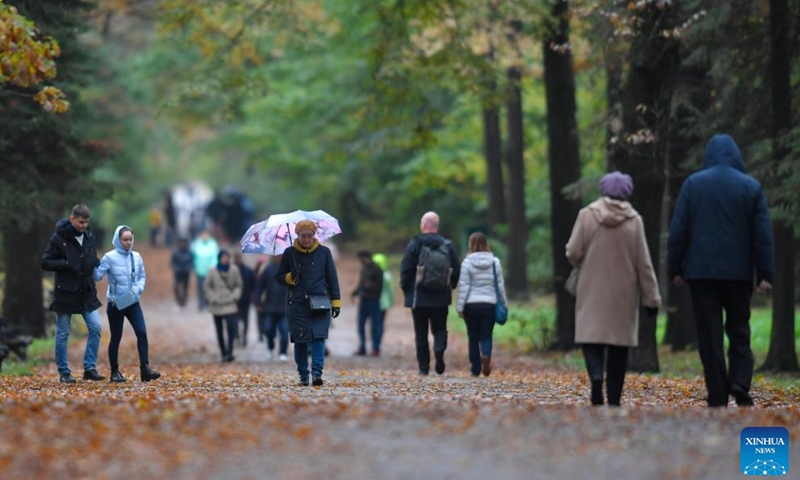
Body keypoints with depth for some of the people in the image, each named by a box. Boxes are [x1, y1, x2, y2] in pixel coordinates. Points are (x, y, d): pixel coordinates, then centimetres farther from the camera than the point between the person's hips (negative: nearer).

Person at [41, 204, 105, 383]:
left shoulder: (89, 236, 6)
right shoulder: (59, 238, -10)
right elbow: (45, 263, -9)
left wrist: (96, 263, -1)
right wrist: (67, 264, -22)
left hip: (87, 292, 4)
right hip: (65, 293, -4)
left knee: (95, 327, -5)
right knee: (62, 333, 3)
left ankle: (90, 368, 3)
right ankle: (64, 372, 13)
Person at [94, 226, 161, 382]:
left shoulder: (136, 257, 4)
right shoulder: (110, 257, -8)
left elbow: (142, 277, 11)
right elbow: (97, 276, -12)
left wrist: (138, 288, -8)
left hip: (133, 303, 3)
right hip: (115, 303, -3)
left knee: (142, 332, -11)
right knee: (116, 337, 5)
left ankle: (145, 368, -10)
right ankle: (114, 371, 15)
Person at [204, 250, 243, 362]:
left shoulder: (234, 270, -2)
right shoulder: (213, 271, -4)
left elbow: (238, 285, 9)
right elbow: (207, 286, 5)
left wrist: (235, 296, -5)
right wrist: (213, 298, -5)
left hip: (230, 305, -1)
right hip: (217, 306, 1)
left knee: (232, 328, -17)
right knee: (219, 331, 8)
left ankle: (229, 353, -18)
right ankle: (224, 353, 18)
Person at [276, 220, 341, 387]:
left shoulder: (324, 252, 6)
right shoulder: (289, 253, 6)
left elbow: (332, 278, 9)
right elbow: (279, 277, 11)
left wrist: (336, 302, 5)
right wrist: (290, 277, -11)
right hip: (297, 304, 1)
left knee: (319, 337, -13)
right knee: (300, 340, 2)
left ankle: (317, 373, -17)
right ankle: (303, 376, 11)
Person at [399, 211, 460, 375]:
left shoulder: (415, 245, -7)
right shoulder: (447, 246, 0)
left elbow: (405, 270, -9)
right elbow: (456, 271, 2)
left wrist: (406, 288, 6)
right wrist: (450, 286, 18)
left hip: (419, 297, -2)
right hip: (441, 298, 2)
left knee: (421, 333, 6)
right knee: (440, 328, 12)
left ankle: (424, 366, 4)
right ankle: (439, 350, -18)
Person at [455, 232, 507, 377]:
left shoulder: (467, 262, -5)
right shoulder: (495, 262, 3)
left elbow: (463, 286, -6)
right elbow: (500, 285, 7)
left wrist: (459, 306, -1)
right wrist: (503, 304, 16)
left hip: (471, 305, -1)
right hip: (490, 304, 1)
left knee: (473, 337, 8)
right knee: (486, 336, 4)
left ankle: (475, 368, 10)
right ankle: (486, 355, -25)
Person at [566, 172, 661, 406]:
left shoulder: (587, 215, -4)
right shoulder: (634, 220, -3)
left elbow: (573, 252, -5)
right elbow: (643, 263, -1)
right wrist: (651, 297, 4)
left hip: (592, 291, -1)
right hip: (623, 294, 1)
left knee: (591, 337, 1)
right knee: (619, 345, 8)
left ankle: (596, 376, -28)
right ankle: (614, 398, 7)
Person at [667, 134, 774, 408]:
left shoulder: (693, 184, 1)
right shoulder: (751, 187, 2)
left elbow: (678, 230, -1)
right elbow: (763, 234, 0)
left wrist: (675, 269, 5)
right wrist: (765, 274, 1)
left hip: (702, 272, -1)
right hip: (739, 272, 1)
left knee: (709, 334, 2)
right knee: (738, 329, 13)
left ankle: (718, 398, -1)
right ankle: (740, 383, -8)